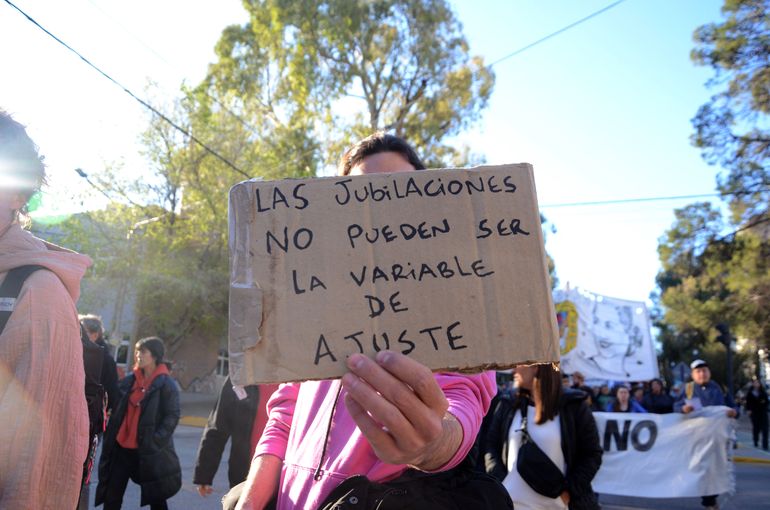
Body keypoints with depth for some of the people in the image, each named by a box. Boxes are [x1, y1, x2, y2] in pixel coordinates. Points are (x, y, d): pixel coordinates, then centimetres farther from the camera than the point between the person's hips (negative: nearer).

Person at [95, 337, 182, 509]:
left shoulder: (166, 384, -8)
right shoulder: (129, 380, 7)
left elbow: (172, 416, -12)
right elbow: (118, 412, 15)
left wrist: (155, 441, -19)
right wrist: (109, 440, 6)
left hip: (149, 450, -5)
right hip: (122, 447, 5)